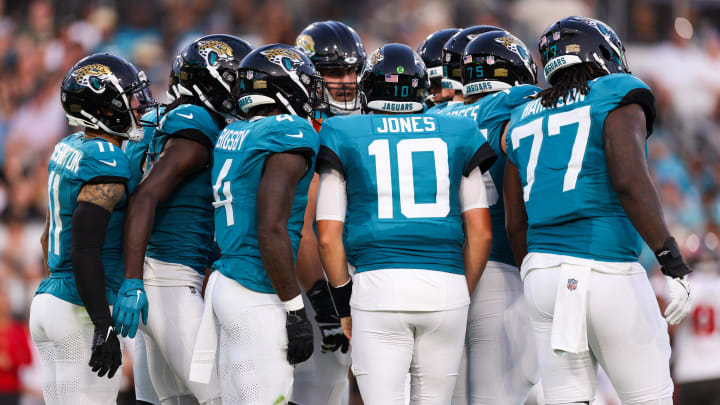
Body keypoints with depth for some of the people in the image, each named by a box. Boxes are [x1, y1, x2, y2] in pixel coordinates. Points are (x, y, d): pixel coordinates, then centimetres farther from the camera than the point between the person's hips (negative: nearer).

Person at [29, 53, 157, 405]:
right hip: (80, 311, -9)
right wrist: (104, 327, -21)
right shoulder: (106, 165, -16)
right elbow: (85, 251, -22)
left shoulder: (68, 150, 12)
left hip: (49, 298, 9)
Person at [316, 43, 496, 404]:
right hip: (446, 286, 2)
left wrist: (344, 304, 13)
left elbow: (328, 237, 3)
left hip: (378, 284, -2)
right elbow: (480, 233, 9)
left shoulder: (345, 136, 8)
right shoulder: (456, 135, 12)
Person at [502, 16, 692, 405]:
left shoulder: (525, 122, 17)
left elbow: (515, 225, 17)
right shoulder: (617, 99, -1)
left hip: (542, 271, 6)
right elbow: (630, 182, -16)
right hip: (607, 271, -6)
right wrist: (673, 263, -16)